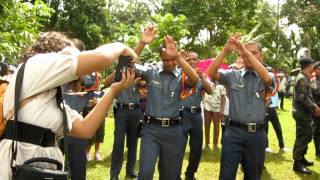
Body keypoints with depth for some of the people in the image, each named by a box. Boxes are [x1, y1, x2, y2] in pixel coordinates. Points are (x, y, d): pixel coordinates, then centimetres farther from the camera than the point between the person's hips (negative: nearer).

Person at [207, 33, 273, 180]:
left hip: (257, 134, 1)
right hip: (234, 131, -1)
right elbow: (211, 73, -10)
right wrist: (226, 51, -22)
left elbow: (267, 78, -21)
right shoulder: (232, 75, 5)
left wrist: (246, 51, -28)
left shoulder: (264, 78, 3)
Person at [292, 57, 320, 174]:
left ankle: (301, 158, 29)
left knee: (307, 137, 18)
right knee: (302, 138, -5)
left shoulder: (304, 78, 16)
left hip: (304, 112, 10)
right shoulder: (302, 79, -17)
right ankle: (297, 164, 2)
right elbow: (302, 98, -24)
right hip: (302, 113, -10)